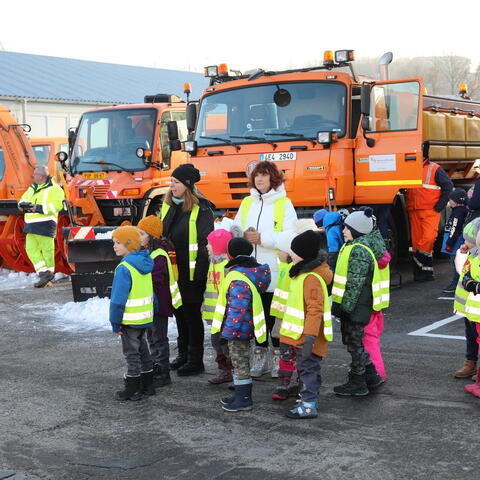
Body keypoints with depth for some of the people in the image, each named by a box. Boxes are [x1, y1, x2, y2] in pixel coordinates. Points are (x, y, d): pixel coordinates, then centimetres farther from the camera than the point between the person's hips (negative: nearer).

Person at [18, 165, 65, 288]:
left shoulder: (54, 189, -6)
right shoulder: (32, 188, 19)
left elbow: (57, 205, -17)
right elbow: (24, 198, 24)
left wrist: (40, 208, -23)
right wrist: (22, 204, -1)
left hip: (45, 225, -8)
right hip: (31, 224, 8)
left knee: (47, 249, -2)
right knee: (31, 249, 3)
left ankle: (49, 272, 6)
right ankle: (44, 273, 3)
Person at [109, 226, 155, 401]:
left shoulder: (124, 268, -21)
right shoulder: (146, 264, 4)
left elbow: (118, 299, -20)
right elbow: (151, 292, 12)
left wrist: (115, 322, -12)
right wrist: (153, 312, 19)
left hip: (130, 320, -8)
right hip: (146, 318, 8)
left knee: (131, 353, 3)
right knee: (143, 349, 19)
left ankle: (133, 390, 12)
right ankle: (147, 385, 28)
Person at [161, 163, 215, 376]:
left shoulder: (201, 209, -13)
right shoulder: (169, 205, 10)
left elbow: (205, 244, -14)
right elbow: (162, 235, 19)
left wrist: (200, 274, -17)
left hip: (191, 273, -7)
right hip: (173, 270, 7)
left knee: (192, 314, 1)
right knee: (179, 312, 16)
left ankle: (196, 360, 12)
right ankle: (183, 354, 29)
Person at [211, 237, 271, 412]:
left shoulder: (238, 279, -24)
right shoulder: (252, 271, 9)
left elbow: (238, 308, -28)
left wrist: (232, 329, -23)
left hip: (237, 329, -10)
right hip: (245, 329, 10)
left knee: (240, 363, -1)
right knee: (241, 362, 19)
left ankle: (244, 399, 7)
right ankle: (241, 395, 29)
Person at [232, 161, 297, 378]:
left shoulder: (284, 204, -1)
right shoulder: (247, 203, 15)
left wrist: (262, 238, -16)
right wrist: (245, 235, -8)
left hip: (276, 270, -4)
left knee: (276, 316, 0)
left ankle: (279, 359, 12)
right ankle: (259, 358, 21)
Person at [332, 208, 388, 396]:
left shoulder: (358, 251, -19)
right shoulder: (358, 247, 14)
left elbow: (355, 284, -22)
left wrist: (346, 307, -20)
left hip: (355, 306, -10)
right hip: (356, 306, 10)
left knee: (354, 342, 0)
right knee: (353, 341, 17)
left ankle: (357, 383, 10)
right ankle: (371, 376, 24)